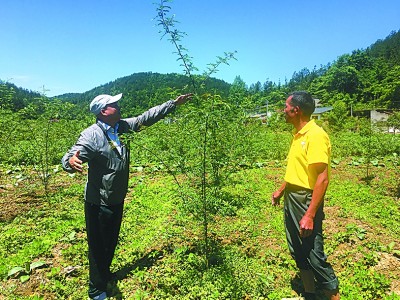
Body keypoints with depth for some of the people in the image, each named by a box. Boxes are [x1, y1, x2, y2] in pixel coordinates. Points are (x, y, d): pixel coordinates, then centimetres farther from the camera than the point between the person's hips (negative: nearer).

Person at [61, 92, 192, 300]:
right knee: (98, 245, 7)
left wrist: (174, 103, 6)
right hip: (98, 203, -7)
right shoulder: (91, 135, -21)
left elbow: (146, 118, 5)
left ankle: (105, 275, 48)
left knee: (111, 242, 24)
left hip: (117, 200, 7)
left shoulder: (122, 126, 0)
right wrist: (71, 161, -53)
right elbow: (70, 158, -27)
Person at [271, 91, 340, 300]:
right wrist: (281, 190, 26)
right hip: (291, 199, 9)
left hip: (306, 201, -9)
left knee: (313, 254, 2)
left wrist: (310, 215, -26)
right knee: (298, 252, 19)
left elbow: (322, 178, -23)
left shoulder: (315, 135, -19)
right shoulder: (298, 134, 9)